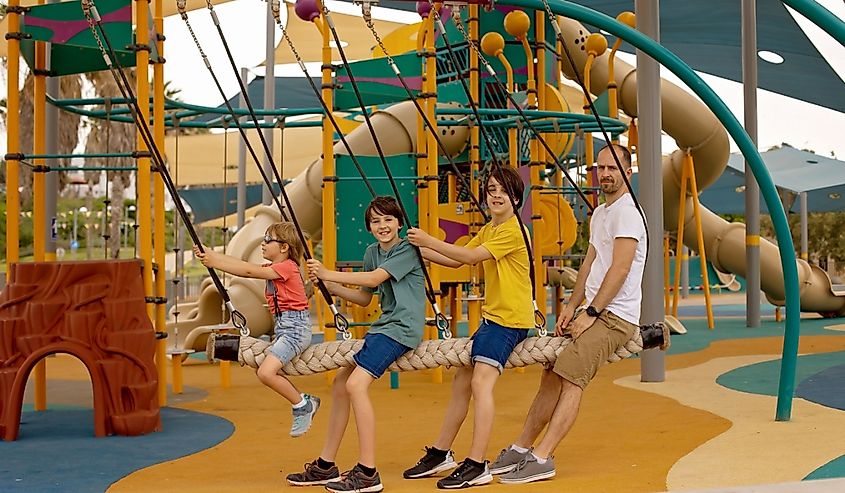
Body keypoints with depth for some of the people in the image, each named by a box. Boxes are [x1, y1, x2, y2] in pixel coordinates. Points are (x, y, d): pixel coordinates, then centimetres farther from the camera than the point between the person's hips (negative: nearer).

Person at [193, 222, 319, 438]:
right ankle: (304, 402, 15)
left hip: (295, 327, -11)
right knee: (261, 370, 9)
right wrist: (211, 255, 0)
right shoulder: (274, 268, 18)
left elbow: (249, 271, -17)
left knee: (266, 372, -21)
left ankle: (302, 405, -4)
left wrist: (214, 263, -17)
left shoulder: (287, 267, -11)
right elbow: (241, 264, 9)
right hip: (283, 327, 11)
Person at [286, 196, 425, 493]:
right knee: (340, 382, 7)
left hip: (402, 328, -9)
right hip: (383, 326, 9)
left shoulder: (408, 250, -9)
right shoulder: (372, 253, 16)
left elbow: (374, 279, -20)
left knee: (356, 384, -23)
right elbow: (365, 298, 20)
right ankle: (325, 466, 17)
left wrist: (329, 274, -18)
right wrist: (332, 287, 4)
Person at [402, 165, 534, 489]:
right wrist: (420, 250, 5)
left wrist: (429, 241, -18)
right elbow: (458, 260, 14)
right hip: (492, 316, 10)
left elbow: (471, 256, -21)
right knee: (461, 380, 13)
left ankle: (476, 467, -20)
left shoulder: (513, 231, -13)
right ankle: (440, 454, 24)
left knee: (481, 382, -19)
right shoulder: (488, 230, 16)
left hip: (510, 319, -10)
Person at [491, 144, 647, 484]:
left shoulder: (627, 212, -11)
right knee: (552, 375, 5)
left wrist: (590, 314, -18)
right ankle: (521, 449, 9)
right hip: (593, 312, 9)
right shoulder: (599, 214, 20)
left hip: (615, 316, -9)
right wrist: (571, 307, 10)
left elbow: (620, 269, -18)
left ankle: (541, 459, -23)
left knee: (571, 377, -20)